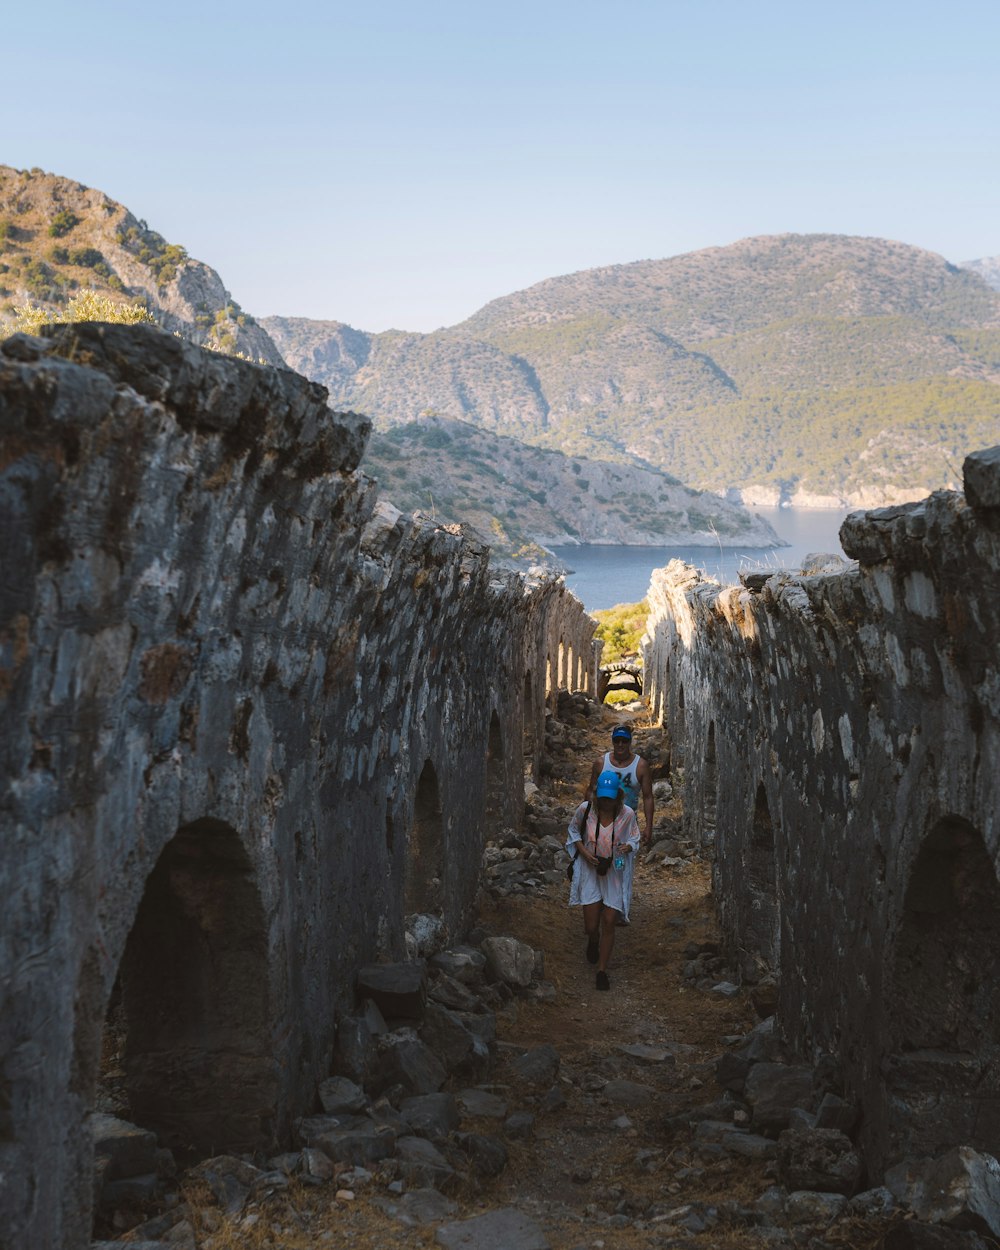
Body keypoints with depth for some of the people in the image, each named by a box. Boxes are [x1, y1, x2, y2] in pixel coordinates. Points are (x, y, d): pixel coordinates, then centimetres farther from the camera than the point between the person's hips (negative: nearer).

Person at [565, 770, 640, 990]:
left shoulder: (627, 814, -13)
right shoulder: (585, 809, -13)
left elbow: (634, 839, 3)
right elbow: (574, 832, 5)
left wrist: (628, 847, -21)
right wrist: (585, 852, -12)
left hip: (615, 874, 0)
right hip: (590, 872, 0)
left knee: (609, 923, -1)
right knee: (591, 926, 1)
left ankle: (602, 970, 15)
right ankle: (593, 942, 41)